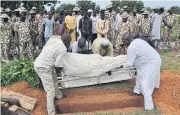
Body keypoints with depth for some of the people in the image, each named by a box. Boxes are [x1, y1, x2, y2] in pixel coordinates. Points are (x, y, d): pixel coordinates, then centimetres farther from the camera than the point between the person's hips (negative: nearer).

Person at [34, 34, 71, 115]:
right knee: (51, 92, -3)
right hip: (43, 68, -9)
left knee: (54, 79, 29)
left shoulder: (54, 38, 4)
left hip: (38, 63, 9)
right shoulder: (63, 49, -16)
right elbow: (57, 65, -14)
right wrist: (58, 72, 7)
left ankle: (59, 96, 51)